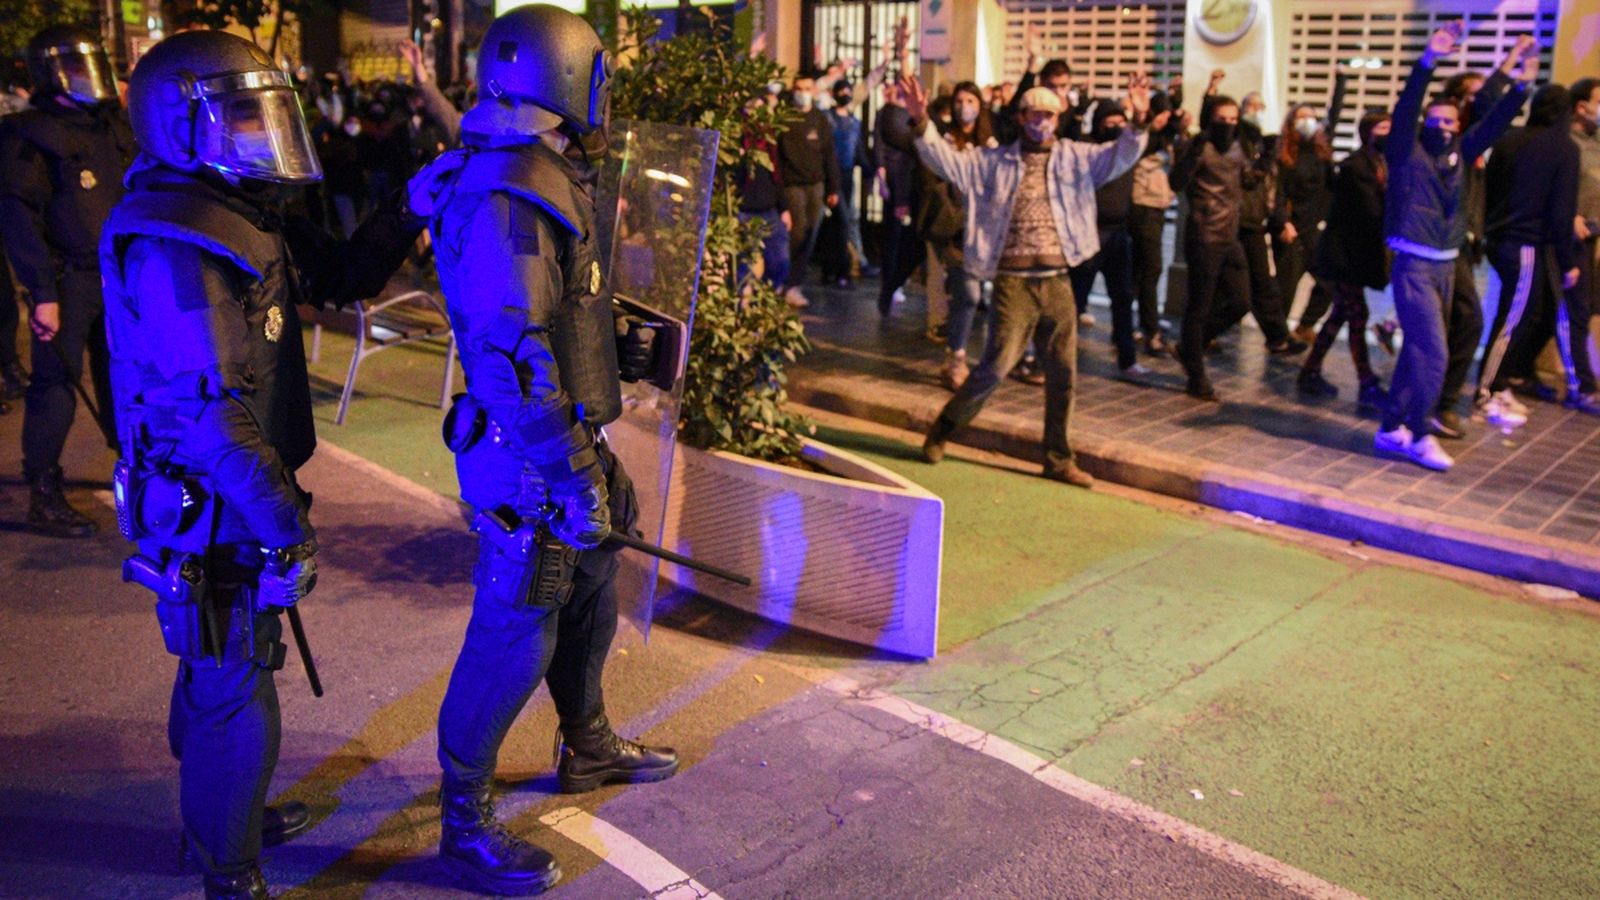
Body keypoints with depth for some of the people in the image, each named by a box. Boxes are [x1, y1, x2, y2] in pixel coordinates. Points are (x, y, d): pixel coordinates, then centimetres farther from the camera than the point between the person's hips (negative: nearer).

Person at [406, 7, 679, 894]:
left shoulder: (539, 178, 12)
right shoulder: (504, 197, -21)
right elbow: (512, 355, -27)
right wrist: (573, 474, -26)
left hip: (567, 437, 10)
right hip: (529, 458, -10)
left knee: (588, 600, 22)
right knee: (515, 638, -1)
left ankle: (589, 751, 43)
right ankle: (466, 824, 16)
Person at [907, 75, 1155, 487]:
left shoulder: (1075, 157, 9)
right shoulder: (995, 160, 5)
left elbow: (1120, 157, 0)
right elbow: (947, 160, -3)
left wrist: (1138, 122, -19)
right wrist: (921, 122, -19)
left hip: (1058, 282, 3)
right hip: (1013, 282, -3)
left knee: (1063, 373, 8)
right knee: (997, 365, -9)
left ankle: (1058, 458, 21)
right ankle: (942, 432, 12)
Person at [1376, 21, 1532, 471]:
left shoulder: (1458, 153, 12)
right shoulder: (1408, 151, -4)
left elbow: (1495, 124, 11)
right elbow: (1405, 109, -18)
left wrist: (1522, 84, -3)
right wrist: (1429, 60, -28)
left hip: (1446, 266, 7)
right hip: (1414, 266, -7)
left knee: (1417, 350, 10)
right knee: (1433, 354, -11)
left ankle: (1392, 429, 18)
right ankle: (1419, 435, 0)